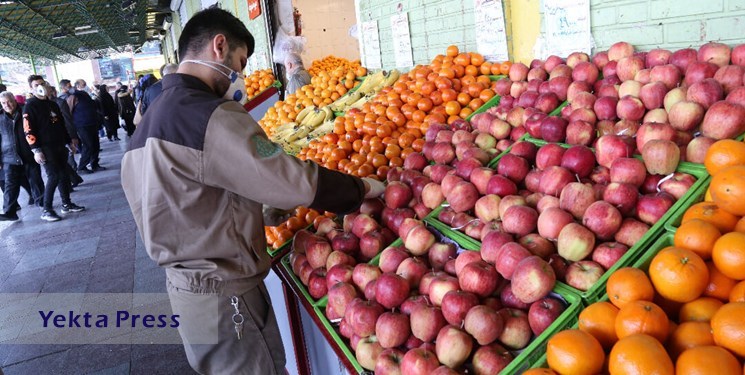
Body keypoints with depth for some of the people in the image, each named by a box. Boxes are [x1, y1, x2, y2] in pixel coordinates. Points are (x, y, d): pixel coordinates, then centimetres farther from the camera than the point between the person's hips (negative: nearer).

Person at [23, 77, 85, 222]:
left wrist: (69, 141, 21)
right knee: (54, 177, -11)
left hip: (59, 145, 7)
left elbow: (62, 124, 23)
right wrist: (36, 150, -19)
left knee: (64, 175, 9)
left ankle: (67, 204, 19)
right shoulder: (30, 106, -6)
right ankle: (47, 210, -3)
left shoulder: (52, 104, 16)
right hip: (45, 148, -7)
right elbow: (28, 130, -12)